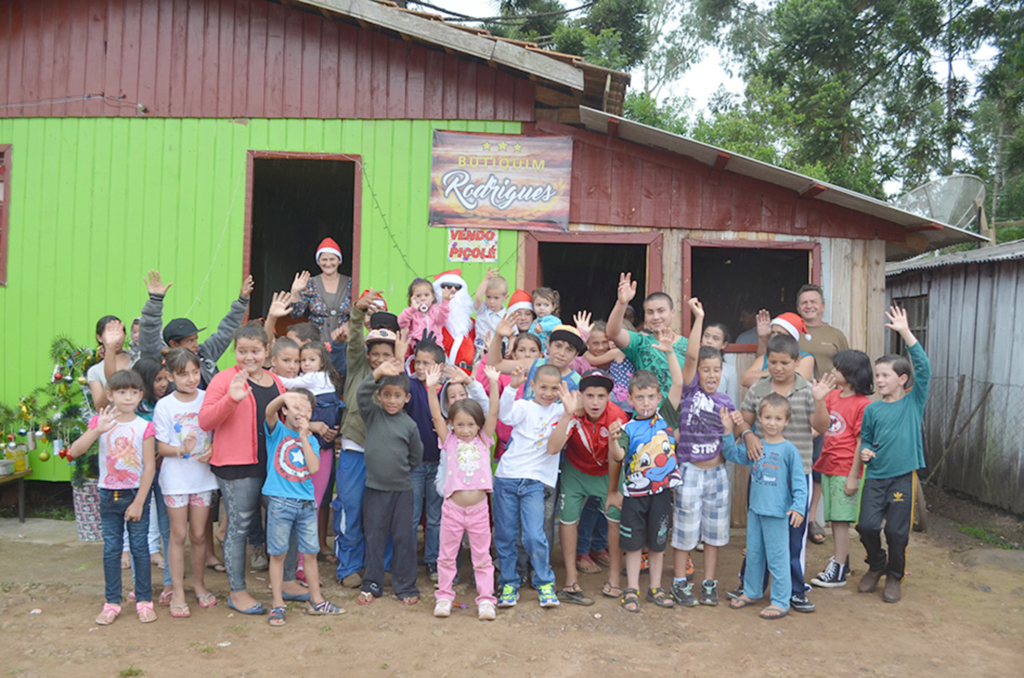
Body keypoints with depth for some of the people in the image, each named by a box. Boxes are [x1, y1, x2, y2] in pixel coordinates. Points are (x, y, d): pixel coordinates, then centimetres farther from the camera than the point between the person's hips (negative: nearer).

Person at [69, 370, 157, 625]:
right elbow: (74, 451, -12)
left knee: (140, 549, 4)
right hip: (109, 495, 2)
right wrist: (97, 430, -27)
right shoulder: (100, 422, -1)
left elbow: (149, 466, -8)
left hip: (136, 494, -2)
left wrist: (138, 502, -11)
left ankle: (144, 601, 14)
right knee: (111, 550, 8)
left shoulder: (144, 426, -6)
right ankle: (112, 603, 18)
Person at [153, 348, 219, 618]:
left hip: (203, 476, 2)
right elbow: (161, 447, -5)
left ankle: (198, 584, 27)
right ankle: (177, 592, 14)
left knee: (199, 534, 9)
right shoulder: (164, 405, -6)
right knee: (179, 534, 3)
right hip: (175, 478, -2)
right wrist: (182, 449, -23)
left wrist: (211, 449, -13)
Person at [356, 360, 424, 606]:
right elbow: (361, 394, -20)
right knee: (374, 537, 9)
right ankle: (371, 585, 22)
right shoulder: (372, 415, -1)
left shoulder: (409, 424, -2)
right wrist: (378, 373, -34)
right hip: (375, 488, 0)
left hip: (402, 489, 0)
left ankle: (406, 587, 18)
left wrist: (399, 470, 9)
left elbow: (416, 457, 9)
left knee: (404, 538, 5)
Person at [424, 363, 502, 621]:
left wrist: (493, 383, -16)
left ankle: (485, 599, 17)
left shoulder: (483, 441, 3)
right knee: (446, 556, 12)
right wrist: (431, 388, -21)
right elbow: (436, 416, -9)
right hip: (452, 509, 0)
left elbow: (493, 414, -6)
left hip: (479, 510, 0)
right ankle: (444, 596, 26)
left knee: (482, 558, 8)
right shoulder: (449, 441, 1)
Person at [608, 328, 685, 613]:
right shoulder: (628, 428, -7)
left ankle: (656, 588, 27)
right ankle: (632, 589, 20)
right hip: (635, 493, -2)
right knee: (633, 542, 8)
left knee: (657, 541, 13)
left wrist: (669, 351, -16)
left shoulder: (665, 416, 0)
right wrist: (613, 441, -39)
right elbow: (618, 456, -18)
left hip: (661, 491, 2)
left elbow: (678, 383, -9)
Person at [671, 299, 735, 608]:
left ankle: (709, 583, 24)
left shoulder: (726, 402, 4)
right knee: (685, 529, 5)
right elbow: (691, 356, -19)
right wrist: (699, 318, -22)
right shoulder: (690, 390, -6)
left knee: (714, 530, 11)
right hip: (689, 471, -4)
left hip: (717, 472, 4)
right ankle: (680, 583, 19)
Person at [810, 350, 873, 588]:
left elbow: (861, 443, -14)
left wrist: (853, 476, -15)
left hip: (846, 471, -7)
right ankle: (841, 559, 29)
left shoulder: (862, 404, -14)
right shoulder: (833, 395, 8)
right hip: (827, 466, 7)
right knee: (833, 517, 15)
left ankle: (838, 571, 5)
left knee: (841, 519, -2)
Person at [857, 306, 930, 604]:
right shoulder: (872, 409, 6)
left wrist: (905, 332, -19)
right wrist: (865, 451, -6)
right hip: (875, 476, 2)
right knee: (867, 525, -3)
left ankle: (895, 576, 24)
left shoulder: (914, 401, -1)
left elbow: (923, 368, -13)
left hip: (903, 476, -2)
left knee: (897, 531, 1)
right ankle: (876, 565, 24)